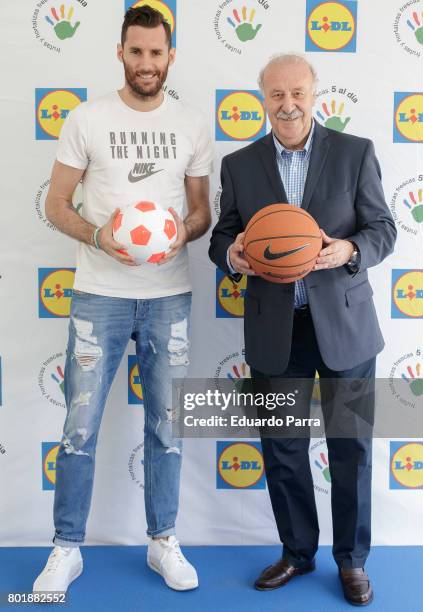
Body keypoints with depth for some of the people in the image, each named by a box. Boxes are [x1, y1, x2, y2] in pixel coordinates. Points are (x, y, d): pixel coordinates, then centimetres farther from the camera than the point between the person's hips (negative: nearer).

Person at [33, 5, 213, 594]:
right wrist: (97, 235, -16)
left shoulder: (192, 124, 7)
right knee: (80, 428, 2)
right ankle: (67, 549, 21)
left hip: (170, 296, 2)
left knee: (167, 427, 10)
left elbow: (202, 209, 11)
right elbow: (57, 203, 3)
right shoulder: (87, 119, 1)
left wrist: (185, 231, -12)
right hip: (99, 294, -1)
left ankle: (163, 541, 27)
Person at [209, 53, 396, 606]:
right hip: (274, 331, 2)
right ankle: (297, 552, 33)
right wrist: (231, 254, -16)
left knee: (351, 448, 9)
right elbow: (222, 235, 8)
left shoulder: (355, 152, 1)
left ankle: (351, 559, 30)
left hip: (344, 325, -1)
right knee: (282, 450, 12)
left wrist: (349, 250, -21)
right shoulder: (239, 165, 5)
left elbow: (383, 229, 0)